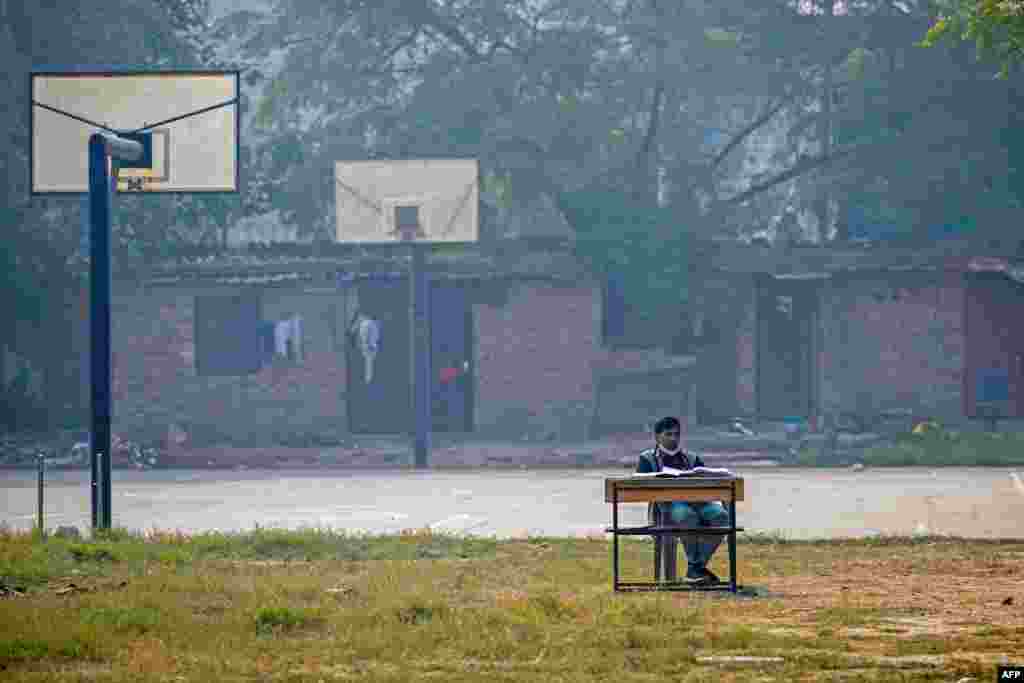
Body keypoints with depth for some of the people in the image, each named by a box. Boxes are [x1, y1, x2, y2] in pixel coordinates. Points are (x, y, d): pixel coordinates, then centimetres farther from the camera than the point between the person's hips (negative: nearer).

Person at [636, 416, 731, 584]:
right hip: (667, 504, -4)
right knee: (688, 516, -39)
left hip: (697, 500, 4)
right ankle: (694, 565, -27)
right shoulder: (648, 458, 18)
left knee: (720, 516, -28)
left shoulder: (692, 459, 28)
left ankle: (698, 567, -24)